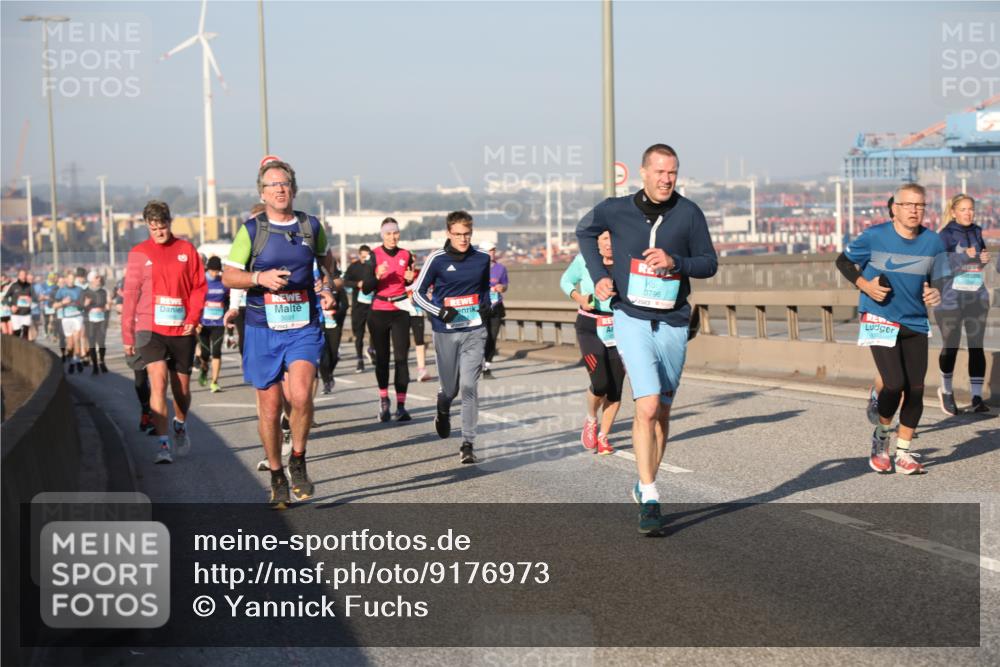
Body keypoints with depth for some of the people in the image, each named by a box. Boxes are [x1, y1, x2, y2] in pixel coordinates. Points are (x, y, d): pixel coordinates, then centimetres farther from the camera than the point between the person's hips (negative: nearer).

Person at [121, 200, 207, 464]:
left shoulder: (186, 249, 5)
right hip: (150, 328, -2)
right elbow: (130, 296, 4)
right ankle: (163, 445, -16)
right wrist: (127, 336, 4)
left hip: (182, 330, 2)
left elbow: (199, 286, 6)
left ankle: (180, 425, 42)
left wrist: (193, 318, -7)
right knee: (158, 382, -17)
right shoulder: (139, 253, 2)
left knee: (182, 388, 12)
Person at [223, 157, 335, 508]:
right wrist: (260, 277, -19)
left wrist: (327, 287, 9)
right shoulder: (252, 230, -1)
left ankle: (298, 462, 2)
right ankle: (277, 476, 22)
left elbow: (326, 257, 26)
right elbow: (228, 276, -2)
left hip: (303, 328, 0)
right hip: (263, 330, 0)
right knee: (270, 408, 4)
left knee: (300, 395, -21)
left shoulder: (311, 226, 5)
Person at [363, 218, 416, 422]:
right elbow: (365, 288, -7)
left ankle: (401, 406, -8)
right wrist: (377, 276, -25)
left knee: (401, 358, -6)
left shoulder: (406, 255, 5)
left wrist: (410, 279, -3)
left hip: (400, 312, 1)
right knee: (382, 357, 7)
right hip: (378, 312, -1)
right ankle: (383, 399, 26)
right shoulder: (374, 255, -3)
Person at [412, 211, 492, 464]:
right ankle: (443, 412, 46)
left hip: (474, 332, 1)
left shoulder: (482, 258, 4)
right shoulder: (437, 259, -5)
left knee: (469, 386, -10)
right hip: (446, 333, -1)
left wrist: (486, 306, 2)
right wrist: (440, 312, -13)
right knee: (450, 388, 9)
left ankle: (468, 443, -5)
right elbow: (418, 292, 1)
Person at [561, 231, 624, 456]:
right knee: (600, 383, -17)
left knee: (615, 389, 1)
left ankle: (603, 437, 20)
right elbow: (566, 280, 11)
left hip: (618, 330, 2)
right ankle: (591, 421, 15)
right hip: (590, 329, -2)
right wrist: (579, 298, -7)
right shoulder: (584, 260, -5)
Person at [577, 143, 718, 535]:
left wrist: (675, 262, -17)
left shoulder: (688, 213, -4)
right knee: (647, 407, -16)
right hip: (632, 321, -2)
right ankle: (649, 500, -14)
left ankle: (643, 487, 29)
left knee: (661, 412, 11)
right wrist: (599, 275, 5)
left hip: (673, 325, 2)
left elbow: (709, 263, 2)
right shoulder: (616, 210, -4)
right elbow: (585, 231, 17)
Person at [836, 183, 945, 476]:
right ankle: (881, 435, 14)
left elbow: (937, 281, 11)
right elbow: (843, 261, 4)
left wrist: (936, 294, -12)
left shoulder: (933, 241, -1)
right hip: (880, 320, -4)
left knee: (915, 389, 1)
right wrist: (864, 284, -12)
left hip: (916, 323, 4)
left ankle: (903, 453, 17)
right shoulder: (875, 236, -9)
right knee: (894, 384, -16)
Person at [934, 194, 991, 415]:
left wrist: (985, 258, 5)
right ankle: (946, 390, 27)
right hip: (951, 297, -4)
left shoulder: (977, 232, 11)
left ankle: (977, 397, 1)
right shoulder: (946, 234, -4)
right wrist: (964, 256, -22)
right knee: (950, 346, 5)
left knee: (976, 346, -1)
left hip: (977, 297, 4)